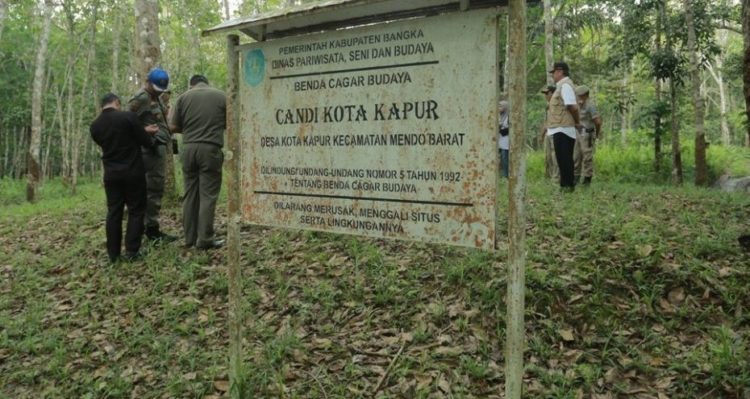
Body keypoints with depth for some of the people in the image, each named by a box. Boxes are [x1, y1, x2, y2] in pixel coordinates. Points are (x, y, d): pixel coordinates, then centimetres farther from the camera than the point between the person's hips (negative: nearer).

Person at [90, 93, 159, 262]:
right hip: (133, 172, -4)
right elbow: (147, 142, -8)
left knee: (113, 212, 8)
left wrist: (143, 131, 21)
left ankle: (113, 253, 10)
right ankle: (132, 251, 1)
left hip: (111, 174, 4)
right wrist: (147, 134, 18)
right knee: (136, 211, 4)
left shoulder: (95, 126, 5)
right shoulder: (128, 117, -11)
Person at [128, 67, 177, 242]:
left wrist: (168, 136, 10)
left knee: (155, 189, 12)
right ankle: (152, 229, -3)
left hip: (159, 147, 10)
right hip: (152, 148, -10)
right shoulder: (141, 98, -11)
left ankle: (150, 226, 19)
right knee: (154, 189, -8)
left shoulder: (156, 97, 19)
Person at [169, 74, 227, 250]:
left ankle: (190, 237, 14)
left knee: (190, 194, 10)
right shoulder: (221, 95, 4)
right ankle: (205, 239, -3)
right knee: (208, 195, -2)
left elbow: (174, 127, 7)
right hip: (211, 148, -3)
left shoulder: (184, 97, 8)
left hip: (189, 148, 3)